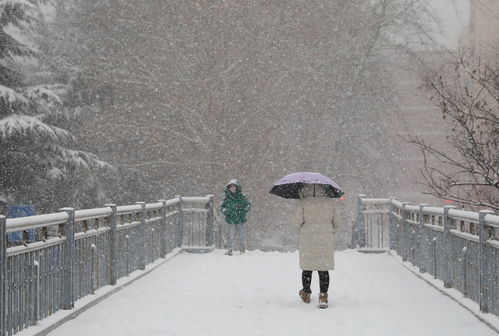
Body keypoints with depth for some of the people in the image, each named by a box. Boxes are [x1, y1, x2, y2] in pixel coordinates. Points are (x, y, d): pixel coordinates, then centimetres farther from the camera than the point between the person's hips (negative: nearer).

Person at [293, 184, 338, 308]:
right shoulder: (331, 202, 5)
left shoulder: (303, 202, -2)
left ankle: (306, 294, 27)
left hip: (307, 238, -1)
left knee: (307, 266, 13)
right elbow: (335, 222, 10)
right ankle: (323, 296, -5)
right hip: (325, 238, 1)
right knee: (324, 268, 2)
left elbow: (298, 221, -4)